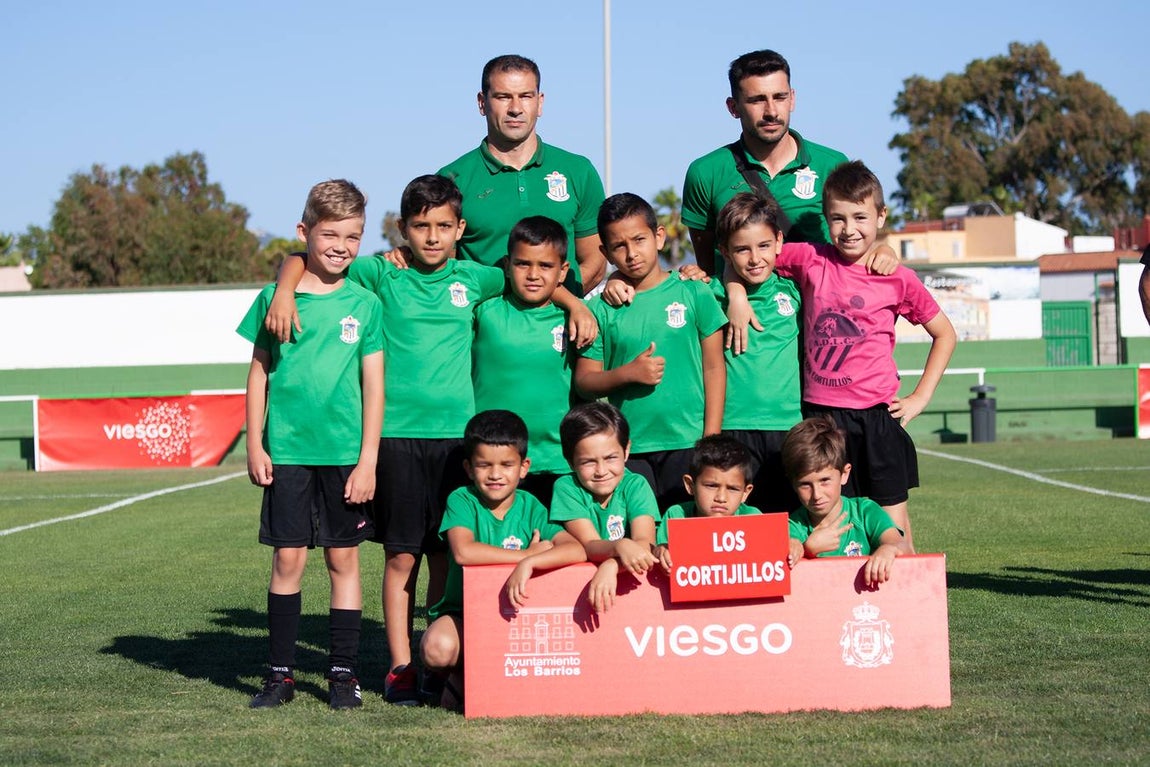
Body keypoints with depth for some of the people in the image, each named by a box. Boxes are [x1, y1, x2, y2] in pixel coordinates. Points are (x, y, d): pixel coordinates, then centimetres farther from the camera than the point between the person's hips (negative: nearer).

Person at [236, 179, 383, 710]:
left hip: (345, 452, 0)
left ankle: (343, 673, 12)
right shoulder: (275, 298, 3)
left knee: (344, 559, 5)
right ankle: (280, 672, 11)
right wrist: (254, 445, 3)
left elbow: (374, 386, 2)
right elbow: (259, 373, 8)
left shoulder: (364, 304, 2)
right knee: (288, 558, 2)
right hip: (286, 449, 0)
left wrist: (368, 460, -3)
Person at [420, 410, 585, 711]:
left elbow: (577, 550, -20)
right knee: (438, 647, -35)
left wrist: (529, 563, -36)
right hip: (463, 611, -3)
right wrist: (528, 553, -21)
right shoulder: (462, 501, -7)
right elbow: (463, 552, -28)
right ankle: (442, 675, 5)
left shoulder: (530, 508, -3)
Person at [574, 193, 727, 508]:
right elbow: (584, 382, 4)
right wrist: (628, 373, -13)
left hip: (687, 442, 0)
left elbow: (714, 368, 3)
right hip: (627, 449, 1)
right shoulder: (601, 309, 4)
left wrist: (711, 438, -3)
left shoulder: (693, 293, 3)